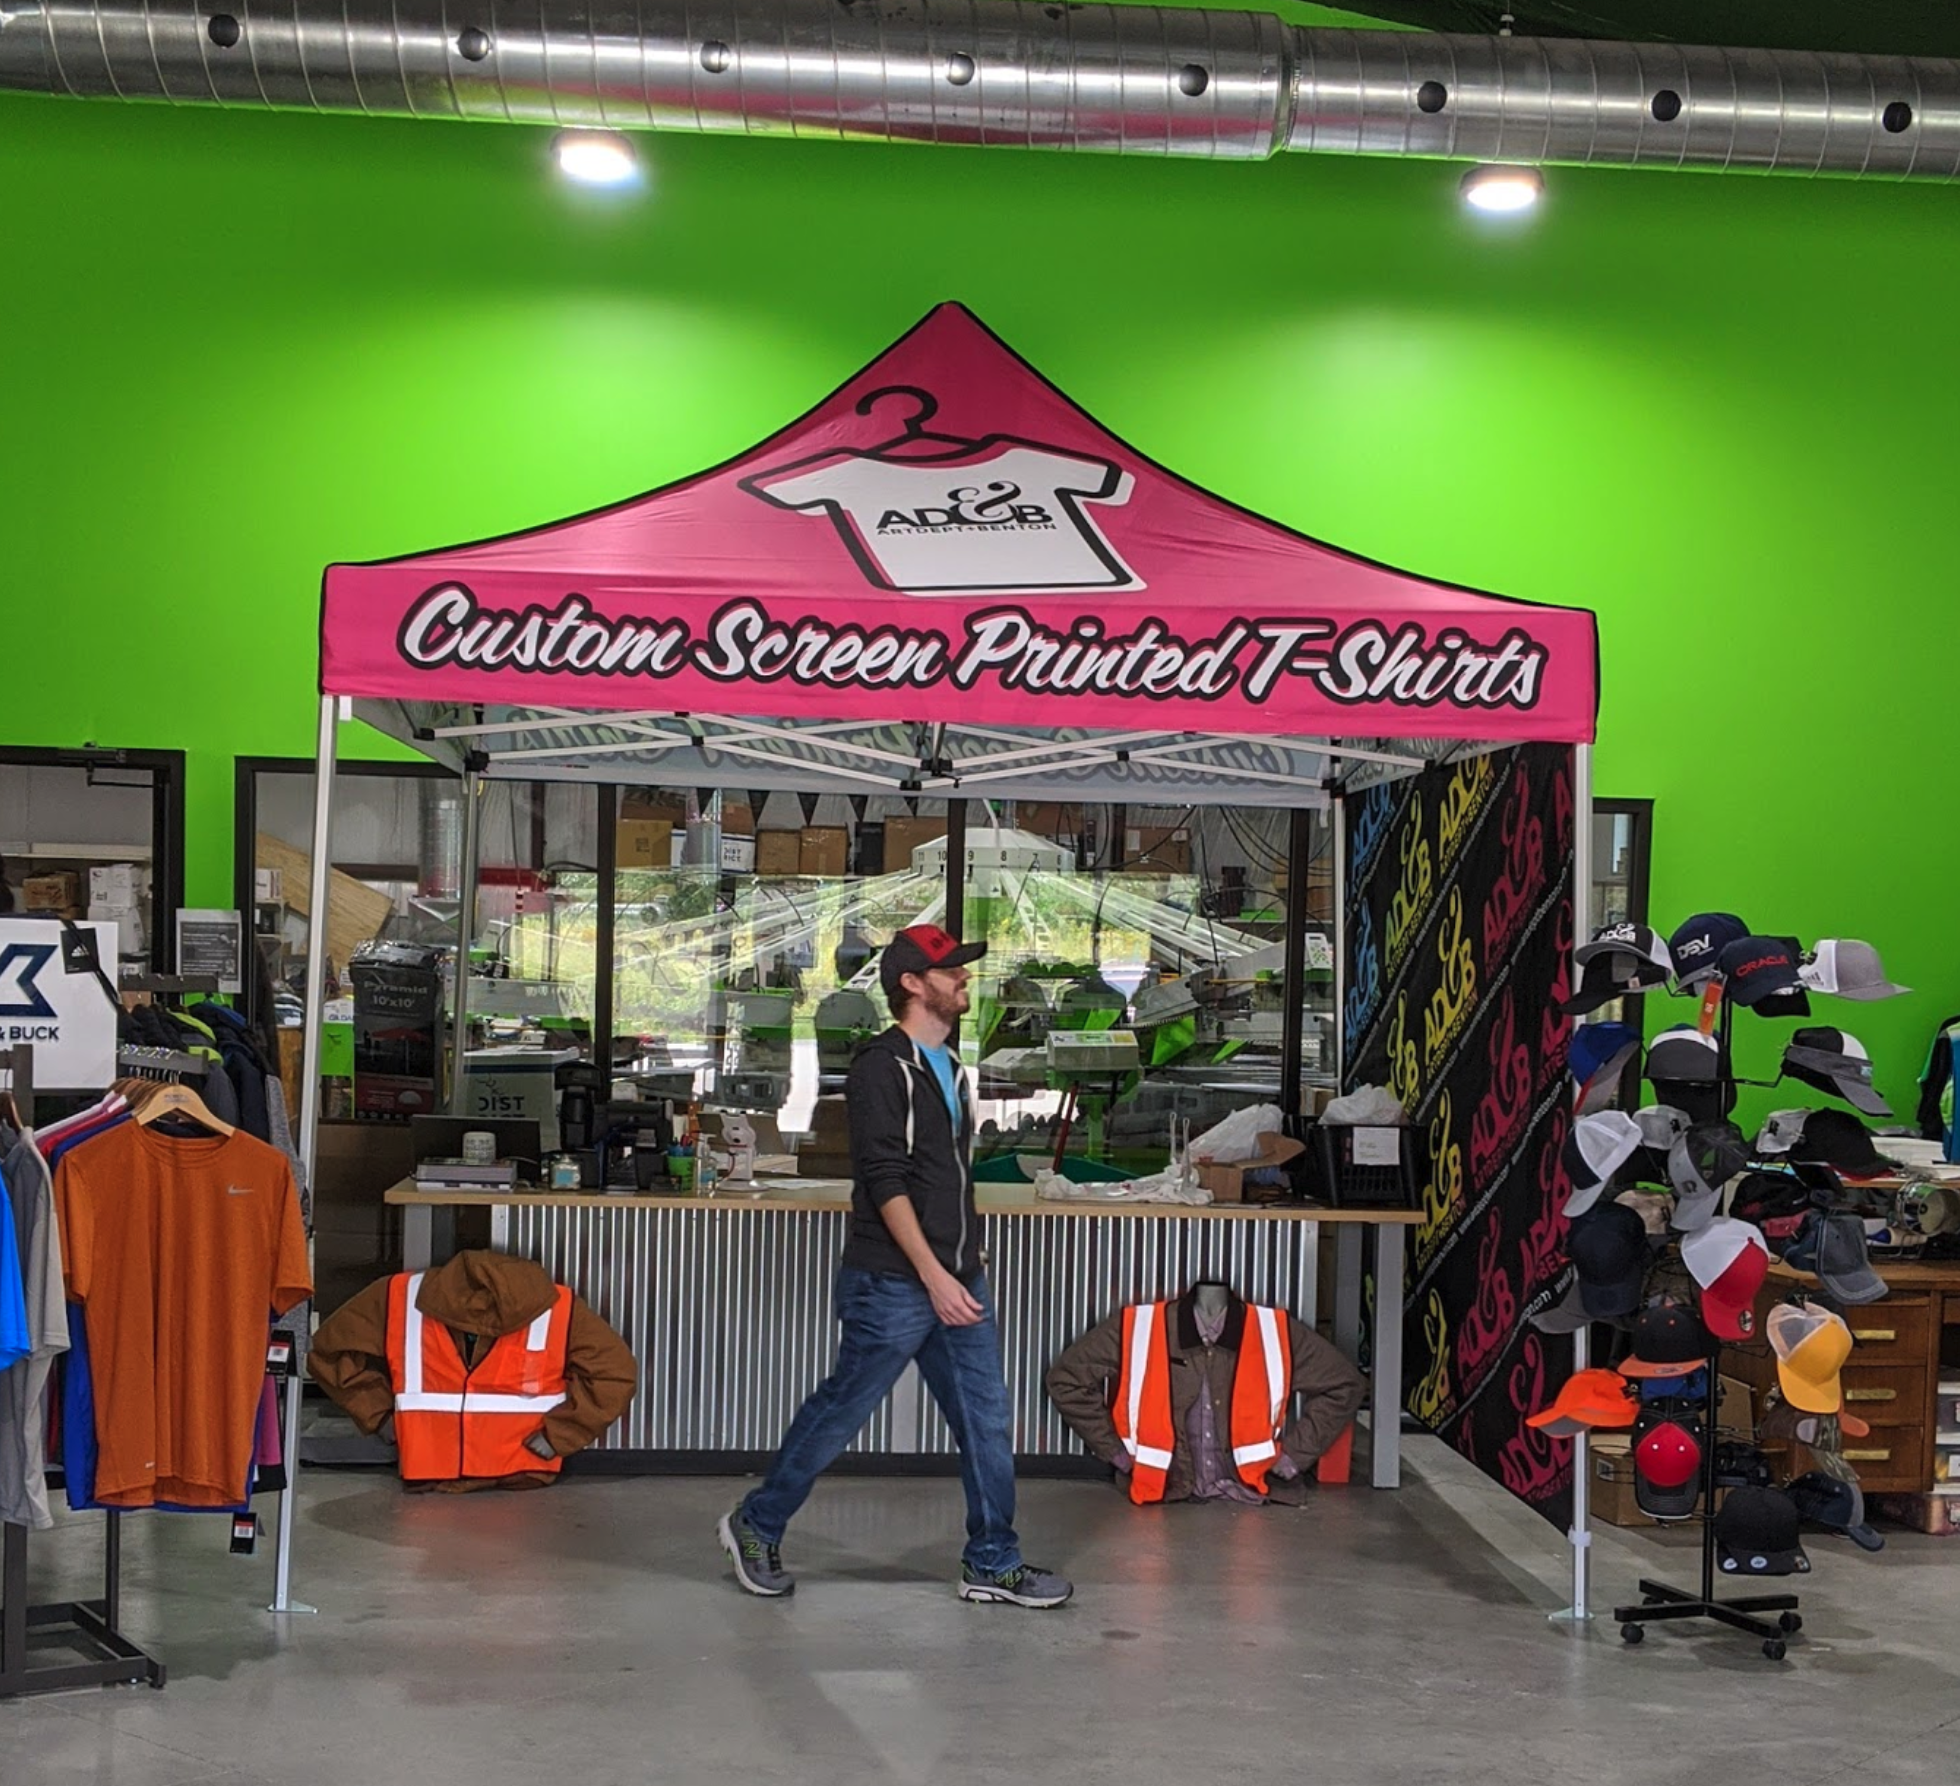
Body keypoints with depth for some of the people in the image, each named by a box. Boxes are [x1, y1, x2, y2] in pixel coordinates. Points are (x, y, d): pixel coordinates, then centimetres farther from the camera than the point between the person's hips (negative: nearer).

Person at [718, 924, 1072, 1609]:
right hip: (892, 1285, -8)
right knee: (840, 1411, 4)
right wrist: (934, 1277, -23)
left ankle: (993, 1563, 15)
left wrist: (967, 1266, 19)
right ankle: (756, 1527, 21)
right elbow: (885, 1183, -19)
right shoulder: (881, 1067, -13)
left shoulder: (948, 1065, 15)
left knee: (986, 1418, 6)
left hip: (957, 1280, 8)